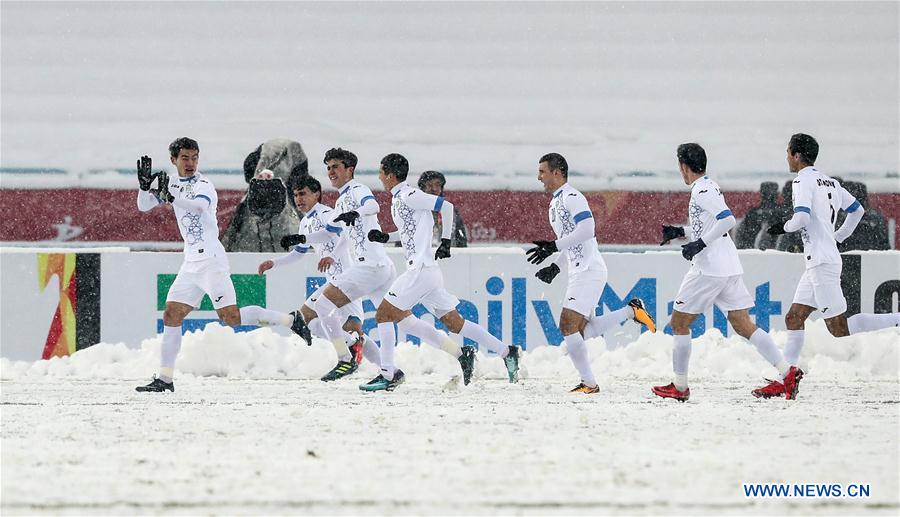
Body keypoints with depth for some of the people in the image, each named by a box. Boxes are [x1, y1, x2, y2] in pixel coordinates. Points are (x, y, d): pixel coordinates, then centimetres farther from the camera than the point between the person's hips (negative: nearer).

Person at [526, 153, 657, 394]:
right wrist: (555, 267, 17)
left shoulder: (572, 197, -12)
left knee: (568, 326, -14)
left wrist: (553, 246, -26)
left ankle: (589, 383, -10)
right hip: (579, 272, 10)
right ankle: (631, 311, 14)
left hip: (589, 271, -10)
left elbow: (586, 230, -25)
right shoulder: (555, 203, 20)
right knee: (581, 330, 8)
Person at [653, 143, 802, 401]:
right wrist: (680, 232, 25)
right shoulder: (709, 186, 18)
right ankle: (787, 372, -7)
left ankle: (680, 387, 7)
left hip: (709, 269, -9)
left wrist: (700, 244, -20)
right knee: (743, 325, 4)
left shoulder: (701, 190, -12)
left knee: (679, 322, 3)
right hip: (730, 270, 9)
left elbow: (727, 219, -24)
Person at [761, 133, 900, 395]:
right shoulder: (830, 182, 15)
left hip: (822, 264, -10)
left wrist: (784, 227, -4)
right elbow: (857, 210, 22)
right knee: (793, 318, 9)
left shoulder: (803, 181, -11)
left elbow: (802, 218, -23)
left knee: (840, 329, -9)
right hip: (818, 263, 10)